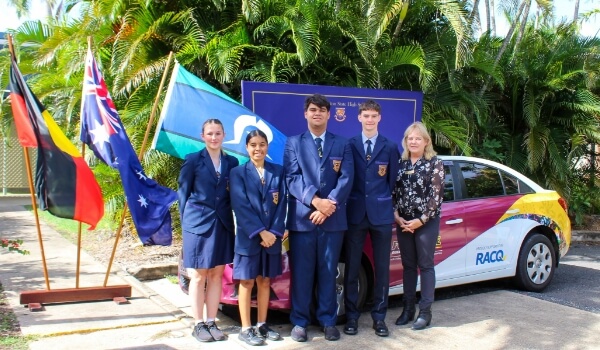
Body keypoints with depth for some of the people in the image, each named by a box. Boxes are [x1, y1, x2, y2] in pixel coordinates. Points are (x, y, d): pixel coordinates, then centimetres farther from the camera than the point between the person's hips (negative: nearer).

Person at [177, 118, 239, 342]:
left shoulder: (232, 162, 8)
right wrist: (188, 219, 0)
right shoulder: (193, 160, 0)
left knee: (216, 275, 8)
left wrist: (230, 219, -1)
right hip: (198, 224, -3)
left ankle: (211, 323, 17)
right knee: (198, 276, 3)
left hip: (222, 224, 3)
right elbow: (183, 192, 2)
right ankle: (198, 325, 12)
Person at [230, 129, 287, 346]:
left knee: (265, 281, 10)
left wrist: (274, 232, -9)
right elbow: (241, 206, -9)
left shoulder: (278, 171, 8)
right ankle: (245, 329, 8)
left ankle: (262, 325, 20)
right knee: (247, 282, 3)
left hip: (272, 236, 3)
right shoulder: (238, 173, 0)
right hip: (248, 237, -3)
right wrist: (260, 232, -16)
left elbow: (282, 203, 2)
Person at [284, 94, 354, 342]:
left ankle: (328, 321, 18)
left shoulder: (342, 145, 10)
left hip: (333, 218, 1)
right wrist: (315, 201, -17)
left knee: (328, 272, 8)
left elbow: (346, 179, 0)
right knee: (301, 272, 4)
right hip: (301, 217, -1)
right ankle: (299, 321, 13)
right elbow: (292, 178, -4)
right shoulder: (293, 143, 7)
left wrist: (329, 204, -14)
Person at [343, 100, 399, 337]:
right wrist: (346, 204, 0)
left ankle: (379, 316, 16)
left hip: (381, 214, 1)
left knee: (382, 268, 6)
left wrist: (384, 201, 6)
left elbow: (393, 180, 10)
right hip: (355, 213, 0)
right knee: (352, 268, 4)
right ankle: (352, 316, 15)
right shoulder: (349, 145, 3)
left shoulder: (390, 147, 6)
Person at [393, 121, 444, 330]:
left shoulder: (434, 163, -5)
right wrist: (396, 216, -6)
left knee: (425, 265, 2)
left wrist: (421, 220, -15)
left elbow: (437, 195, -10)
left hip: (426, 222, -4)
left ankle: (425, 312, 8)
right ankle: (408, 308, 19)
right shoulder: (401, 163, 7)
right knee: (408, 265, 10)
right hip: (403, 222, 4)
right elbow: (394, 191, 7)